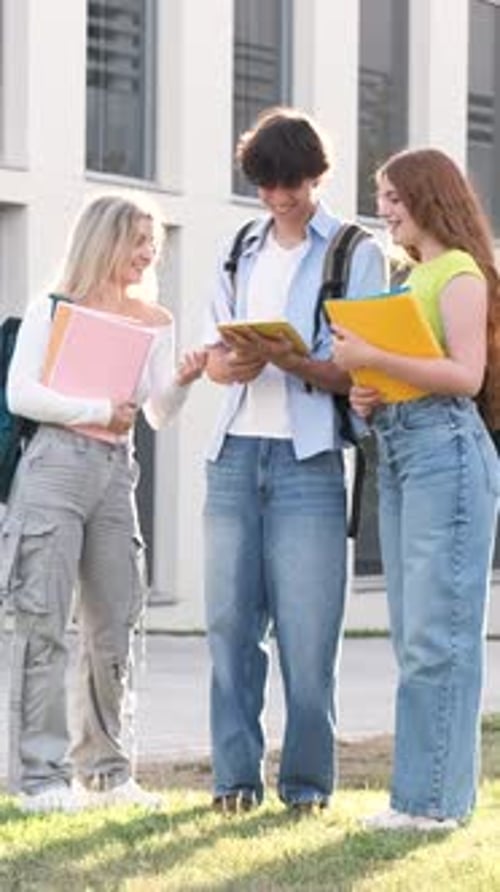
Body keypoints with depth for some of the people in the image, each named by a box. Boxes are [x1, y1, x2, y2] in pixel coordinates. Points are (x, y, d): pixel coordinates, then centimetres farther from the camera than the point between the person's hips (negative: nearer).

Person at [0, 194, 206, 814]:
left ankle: (103, 770, 14)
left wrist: (181, 383, -11)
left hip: (117, 472, 6)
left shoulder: (154, 323, 15)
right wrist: (96, 411, -13)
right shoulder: (53, 309, 1)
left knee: (114, 628, 6)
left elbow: (159, 415, 9)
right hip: (57, 465, -6)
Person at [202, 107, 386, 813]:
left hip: (309, 459, -4)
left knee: (306, 629, -5)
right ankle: (237, 775, 7)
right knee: (231, 621, 1)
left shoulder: (356, 253, 3)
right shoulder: (240, 252, 18)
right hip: (235, 455, 4)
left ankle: (308, 782, 3)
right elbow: (212, 354, 17)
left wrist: (290, 361, -21)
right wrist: (229, 364, -7)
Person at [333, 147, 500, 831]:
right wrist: (367, 396, 4)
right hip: (396, 450, 9)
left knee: (436, 631, -9)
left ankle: (436, 799, -7)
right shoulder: (412, 276, 21)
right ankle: (421, 792, 11)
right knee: (414, 632, 8)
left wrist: (374, 357, -18)